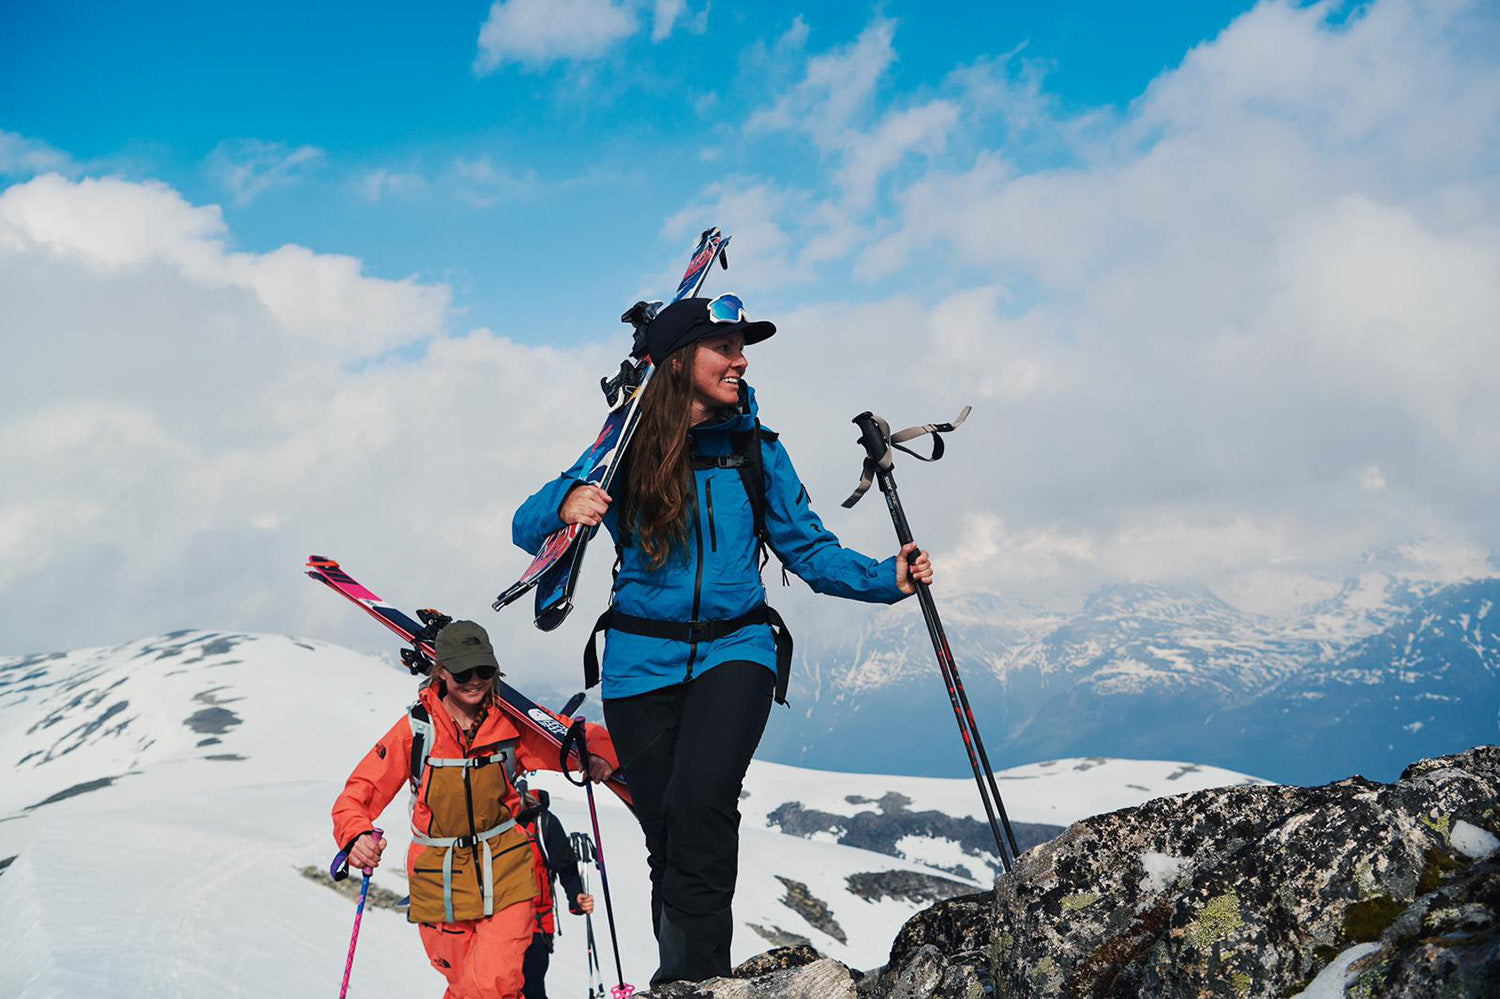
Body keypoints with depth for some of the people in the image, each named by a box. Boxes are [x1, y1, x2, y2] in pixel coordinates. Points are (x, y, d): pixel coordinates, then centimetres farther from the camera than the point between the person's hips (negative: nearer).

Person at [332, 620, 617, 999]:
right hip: (441, 879, 0)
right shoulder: (416, 728, -6)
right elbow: (358, 795, -5)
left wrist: (601, 754, -17)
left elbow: (577, 742, 7)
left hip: (504, 872, 0)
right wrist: (358, 837, -26)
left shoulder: (510, 723, -3)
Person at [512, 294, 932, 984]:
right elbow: (528, 529, -2)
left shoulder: (756, 449, 4)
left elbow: (809, 548, 9)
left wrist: (887, 579, -6)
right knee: (666, 834, 7)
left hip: (735, 648, 0)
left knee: (700, 799, -26)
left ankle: (694, 973, -14)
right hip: (644, 662, 1)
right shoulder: (627, 448, 0)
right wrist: (566, 504, -24)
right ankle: (681, 979, 27)